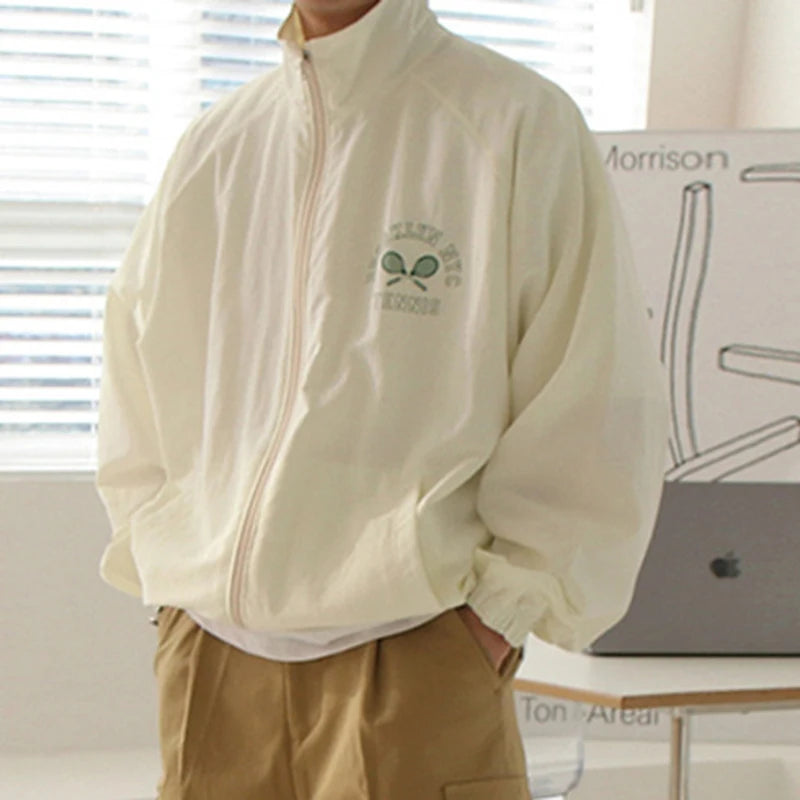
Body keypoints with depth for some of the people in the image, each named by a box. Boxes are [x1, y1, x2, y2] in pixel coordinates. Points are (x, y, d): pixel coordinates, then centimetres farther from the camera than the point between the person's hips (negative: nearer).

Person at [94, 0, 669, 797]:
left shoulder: (518, 124, -4)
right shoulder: (209, 149, 11)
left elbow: (598, 407, -6)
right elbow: (132, 401, 18)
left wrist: (502, 610, -9)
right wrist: (171, 580, 7)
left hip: (410, 659, -4)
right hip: (206, 659, 5)